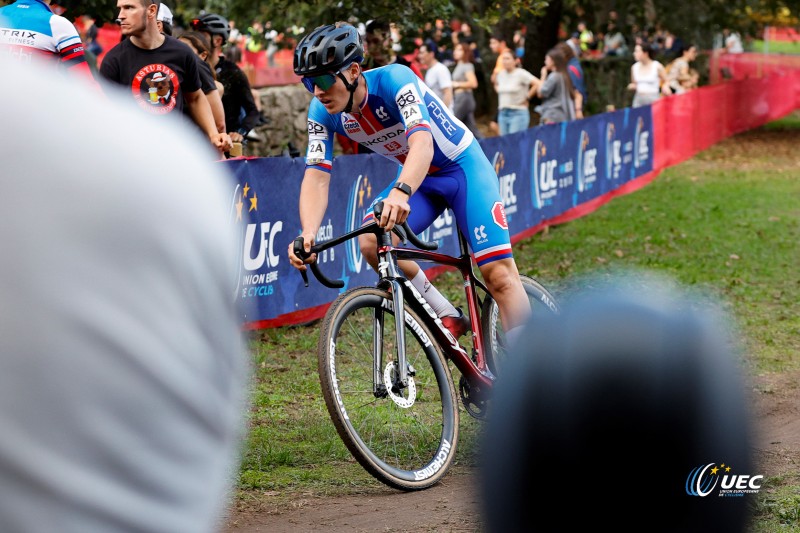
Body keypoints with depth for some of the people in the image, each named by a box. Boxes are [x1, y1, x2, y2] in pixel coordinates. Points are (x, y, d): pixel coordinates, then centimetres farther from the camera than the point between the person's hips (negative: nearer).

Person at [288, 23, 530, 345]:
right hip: (418, 178, 5)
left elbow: (422, 142, -45)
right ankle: (448, 318, -4)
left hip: (463, 166, -5)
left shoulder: (393, 79, -31)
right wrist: (308, 234, -39)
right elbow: (316, 176, -20)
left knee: (498, 273, -17)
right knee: (371, 243, -21)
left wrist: (401, 193, -65)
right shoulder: (322, 112, -14)